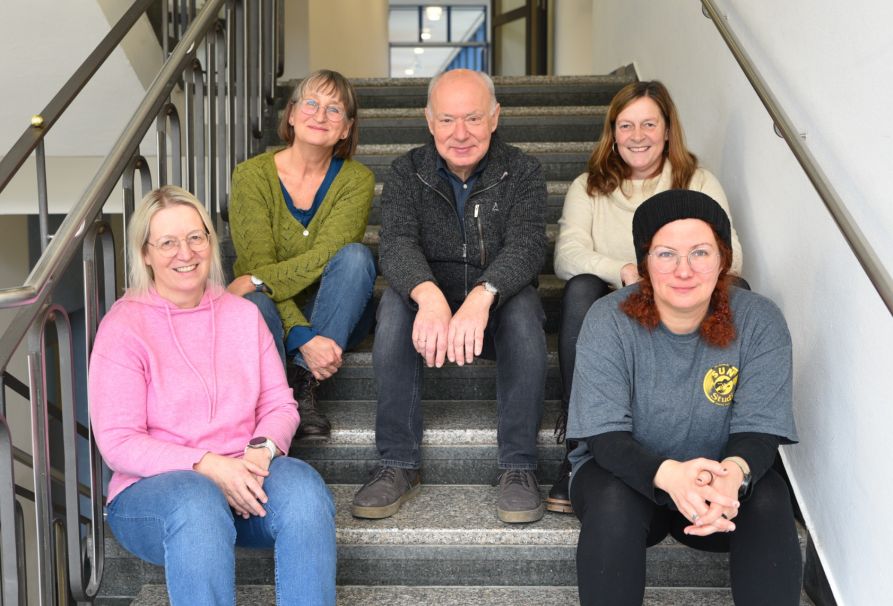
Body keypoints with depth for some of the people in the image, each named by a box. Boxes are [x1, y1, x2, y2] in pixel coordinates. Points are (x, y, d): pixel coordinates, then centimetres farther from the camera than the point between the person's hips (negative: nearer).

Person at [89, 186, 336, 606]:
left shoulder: (242, 314, 12)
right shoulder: (123, 326, -3)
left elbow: (280, 405, 9)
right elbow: (118, 443, -8)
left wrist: (261, 449, -14)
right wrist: (208, 465, -21)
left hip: (243, 477, 4)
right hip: (151, 486, -3)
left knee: (303, 488, -29)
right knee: (198, 502, -38)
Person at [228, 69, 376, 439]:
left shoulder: (356, 180, -6)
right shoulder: (252, 175, -9)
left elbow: (327, 255, -18)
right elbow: (258, 263, -16)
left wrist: (256, 282, -28)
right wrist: (302, 337, -28)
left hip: (332, 313, 2)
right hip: (275, 312, -2)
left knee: (355, 254, -29)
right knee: (254, 307, -35)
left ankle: (303, 383, -27)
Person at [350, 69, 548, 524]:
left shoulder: (522, 173, -2)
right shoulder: (407, 172, 0)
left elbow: (525, 246, -20)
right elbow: (396, 243, -18)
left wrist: (482, 296, -43)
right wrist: (429, 296, -42)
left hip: (496, 304, 0)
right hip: (429, 302, 1)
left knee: (523, 307, -34)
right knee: (395, 303, -31)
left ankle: (518, 467, -26)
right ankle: (399, 465, -25)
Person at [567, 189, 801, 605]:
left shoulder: (759, 322, -12)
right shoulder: (608, 321, -17)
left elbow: (759, 428, -15)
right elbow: (606, 435, -22)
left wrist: (735, 472, -40)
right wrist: (668, 474, -44)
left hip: (719, 482, 2)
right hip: (625, 473, -1)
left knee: (769, 499, -30)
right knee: (613, 501, -34)